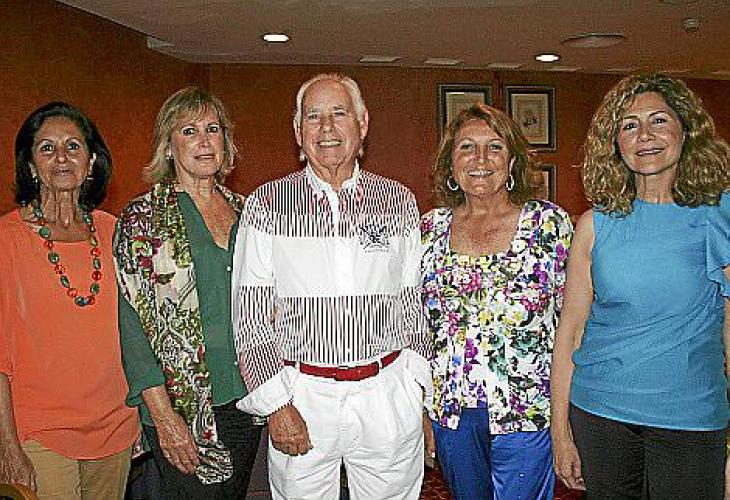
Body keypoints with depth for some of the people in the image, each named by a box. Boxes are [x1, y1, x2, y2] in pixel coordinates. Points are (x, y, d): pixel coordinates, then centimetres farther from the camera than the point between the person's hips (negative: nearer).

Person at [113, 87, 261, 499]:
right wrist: (164, 416, -16)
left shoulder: (244, 210, 8)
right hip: (183, 404, -4)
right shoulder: (143, 219, -7)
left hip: (248, 397, 5)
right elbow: (134, 323, -11)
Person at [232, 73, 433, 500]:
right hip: (302, 397, -1)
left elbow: (413, 303, 9)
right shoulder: (266, 205, -2)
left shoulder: (399, 202, 4)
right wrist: (276, 405, -7)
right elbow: (250, 314, -2)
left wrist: (417, 386, 3)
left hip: (388, 396, 2)